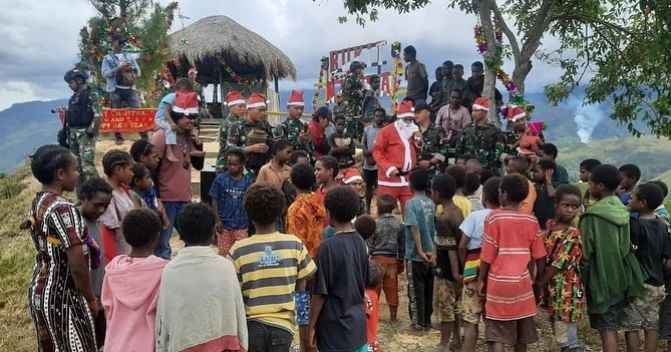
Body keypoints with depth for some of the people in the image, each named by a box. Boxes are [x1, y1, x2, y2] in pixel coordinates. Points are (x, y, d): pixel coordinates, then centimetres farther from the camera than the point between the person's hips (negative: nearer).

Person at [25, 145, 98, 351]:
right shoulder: (63, 209, -23)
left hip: (40, 291, 9)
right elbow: (77, 266, -23)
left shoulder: (37, 203, 5)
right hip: (62, 296, -9)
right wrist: (92, 299, -11)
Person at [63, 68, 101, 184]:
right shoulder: (73, 97, 18)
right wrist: (67, 132, 13)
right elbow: (70, 116, 20)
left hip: (85, 133, -8)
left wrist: (90, 131, -20)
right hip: (73, 133, 8)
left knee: (88, 165, -15)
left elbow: (98, 116, -13)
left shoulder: (92, 95, -5)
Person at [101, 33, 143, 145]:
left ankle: (144, 135, -2)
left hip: (130, 88, 3)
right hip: (116, 90, -3)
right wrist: (119, 69, -17)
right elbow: (104, 73, -8)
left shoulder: (129, 56, 16)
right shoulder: (108, 58, 4)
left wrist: (131, 69, -8)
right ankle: (119, 137, 9)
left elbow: (138, 71, 14)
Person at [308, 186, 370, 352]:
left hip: (336, 327, -7)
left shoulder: (328, 247, -18)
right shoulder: (360, 242, 4)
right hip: (358, 322, 7)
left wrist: (312, 326, -6)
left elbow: (320, 292, -15)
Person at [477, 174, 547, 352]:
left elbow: (487, 254, -9)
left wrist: (481, 280, 2)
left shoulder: (494, 217, -9)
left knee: (497, 335, 0)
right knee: (522, 336, 14)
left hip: (499, 282, -4)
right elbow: (539, 257, 5)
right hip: (522, 282, 4)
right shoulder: (531, 221, 2)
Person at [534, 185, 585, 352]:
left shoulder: (572, 235, -17)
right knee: (560, 335, 18)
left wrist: (537, 284, -11)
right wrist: (539, 281, 3)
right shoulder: (549, 224, 5)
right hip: (552, 288, 8)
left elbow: (558, 265, -18)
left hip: (566, 291, -8)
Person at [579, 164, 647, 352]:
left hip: (602, 280, -6)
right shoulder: (623, 212, 3)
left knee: (606, 330, 0)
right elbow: (627, 247, 11)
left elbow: (585, 253, -14)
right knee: (612, 328, 16)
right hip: (622, 278, 6)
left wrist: (582, 280, -3)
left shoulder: (592, 216, -17)